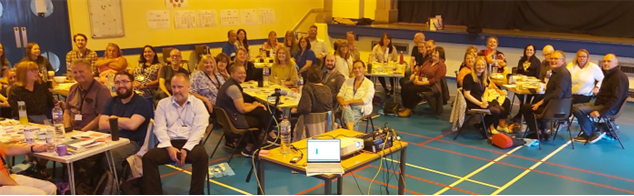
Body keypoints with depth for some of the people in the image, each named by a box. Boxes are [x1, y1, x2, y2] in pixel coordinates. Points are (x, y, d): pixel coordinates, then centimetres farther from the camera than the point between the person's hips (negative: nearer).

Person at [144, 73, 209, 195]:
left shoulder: (198, 104, 5)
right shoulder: (163, 103, 11)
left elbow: (199, 129, -6)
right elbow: (159, 128, 2)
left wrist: (185, 149, -18)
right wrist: (169, 147, -15)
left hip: (190, 143, -2)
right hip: (169, 143, 2)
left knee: (202, 156, -34)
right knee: (148, 157, -25)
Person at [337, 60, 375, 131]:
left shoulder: (369, 84, 5)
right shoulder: (348, 81, 20)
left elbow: (366, 100, -8)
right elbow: (340, 95, 13)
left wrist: (349, 101, -16)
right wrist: (342, 103, -11)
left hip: (360, 109, -2)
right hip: (347, 107, 2)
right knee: (346, 109, -36)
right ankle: (351, 132, -54)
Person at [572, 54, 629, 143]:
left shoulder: (619, 76, -17)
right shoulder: (609, 74, 14)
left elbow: (616, 98, -25)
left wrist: (601, 112, -28)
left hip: (610, 108, -10)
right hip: (600, 102, 10)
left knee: (579, 110, -24)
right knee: (575, 107, 3)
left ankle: (588, 134, -5)